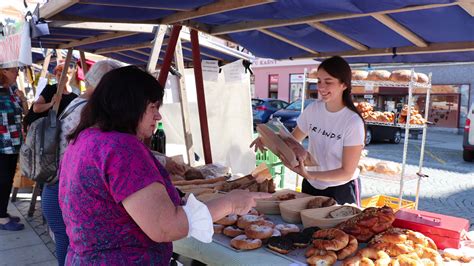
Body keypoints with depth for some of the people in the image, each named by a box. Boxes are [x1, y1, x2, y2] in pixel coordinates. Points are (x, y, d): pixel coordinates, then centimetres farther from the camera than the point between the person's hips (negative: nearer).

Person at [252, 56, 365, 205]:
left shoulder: (353, 122, -22)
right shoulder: (313, 109, -7)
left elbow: (347, 172, -20)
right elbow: (293, 139, 6)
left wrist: (308, 175, -33)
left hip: (341, 191, -5)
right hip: (311, 186, 5)